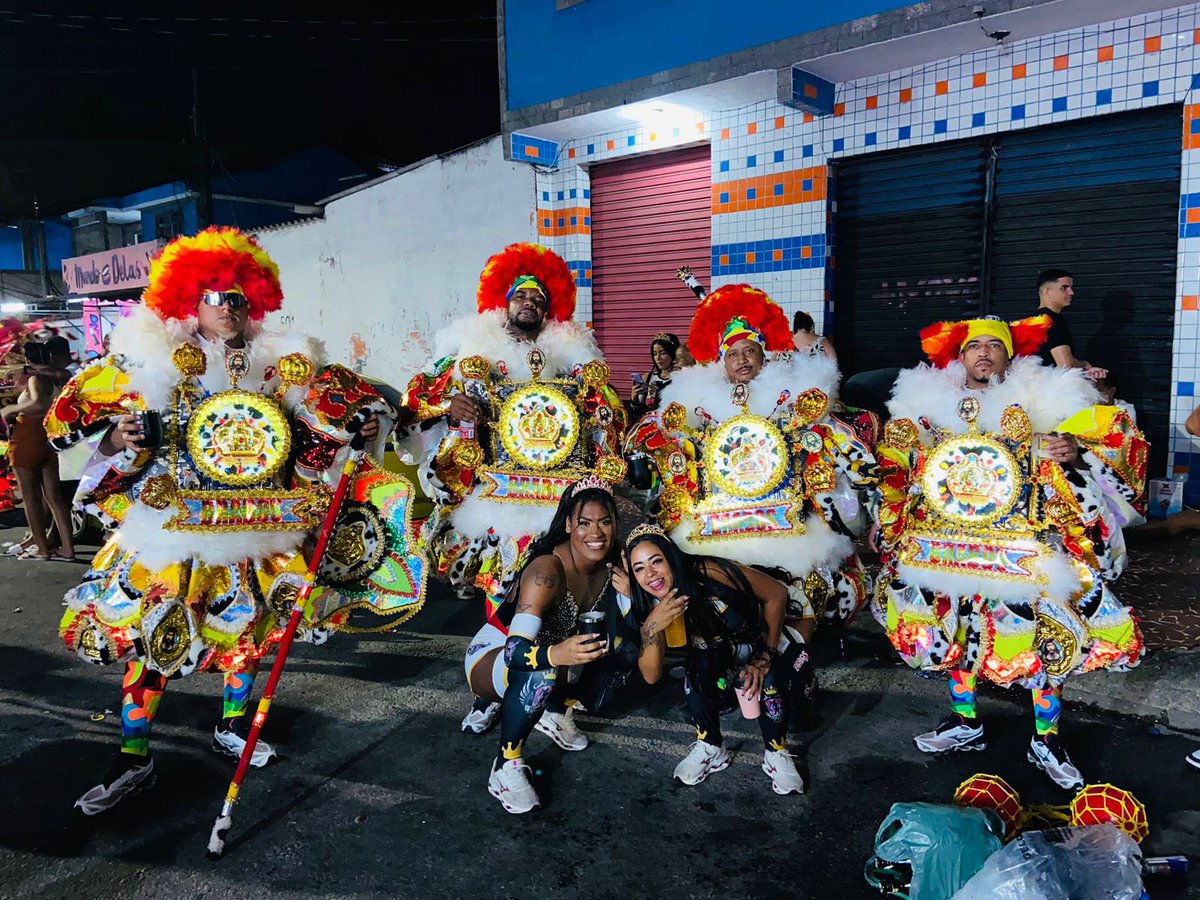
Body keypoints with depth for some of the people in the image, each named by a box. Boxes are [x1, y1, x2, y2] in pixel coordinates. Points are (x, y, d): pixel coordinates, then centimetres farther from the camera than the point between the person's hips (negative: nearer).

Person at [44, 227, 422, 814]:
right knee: (150, 631, -1)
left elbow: (320, 433, 10)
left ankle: (232, 726, 33)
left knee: (249, 624, 12)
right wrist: (121, 441, -18)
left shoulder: (280, 365, 5)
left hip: (255, 526, 3)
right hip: (172, 525, -2)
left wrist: (364, 423, -8)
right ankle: (133, 756, 15)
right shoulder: (155, 363, 0)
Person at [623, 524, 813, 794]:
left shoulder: (709, 572, -30)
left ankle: (777, 753, -7)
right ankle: (710, 747, -7)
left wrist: (765, 659, -23)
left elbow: (777, 594, -22)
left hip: (770, 648, -3)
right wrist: (652, 627, -39)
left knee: (768, 680, -33)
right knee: (698, 667, -27)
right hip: (721, 661, 3)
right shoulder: (658, 608, -15)